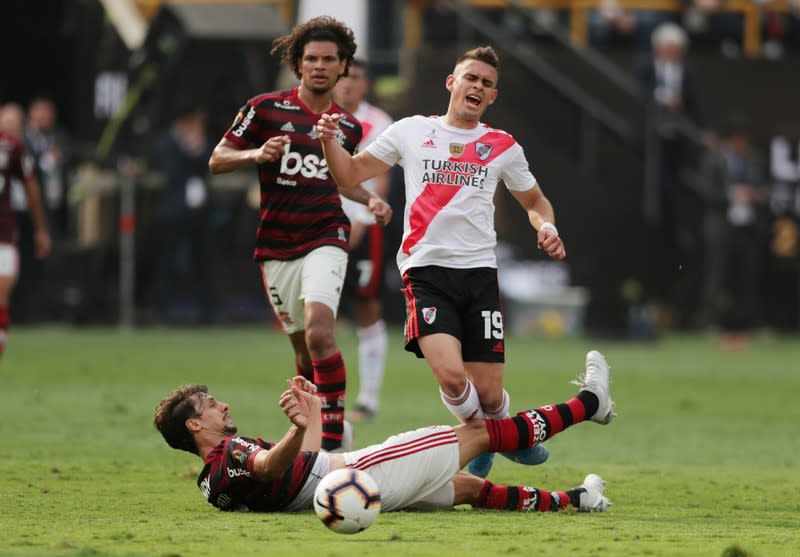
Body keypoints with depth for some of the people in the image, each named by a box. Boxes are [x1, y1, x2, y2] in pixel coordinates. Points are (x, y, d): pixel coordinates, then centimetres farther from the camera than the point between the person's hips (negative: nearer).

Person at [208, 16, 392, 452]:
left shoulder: (348, 127, 10)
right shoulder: (266, 109, -1)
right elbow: (217, 160, 1)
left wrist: (370, 200, 10)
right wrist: (258, 154, -17)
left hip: (325, 239, 0)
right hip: (276, 246, 0)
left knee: (319, 331, -22)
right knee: (303, 348, 4)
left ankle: (334, 440, -19)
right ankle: (310, 435, 23)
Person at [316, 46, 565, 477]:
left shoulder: (502, 147, 13)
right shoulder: (411, 131, 9)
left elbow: (535, 201, 25)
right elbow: (349, 174, 14)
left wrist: (546, 226, 3)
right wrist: (329, 141, -5)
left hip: (480, 273, 2)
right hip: (426, 270, -2)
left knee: (488, 393, -4)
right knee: (451, 375, -22)